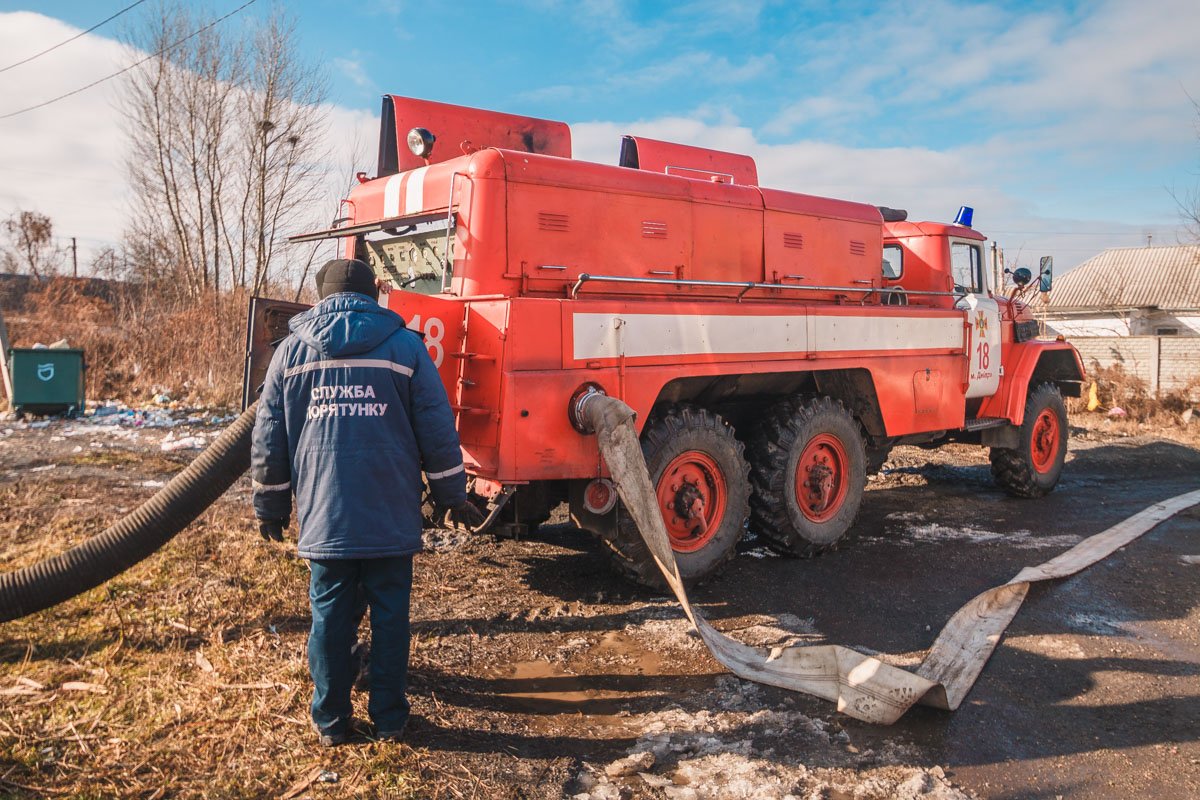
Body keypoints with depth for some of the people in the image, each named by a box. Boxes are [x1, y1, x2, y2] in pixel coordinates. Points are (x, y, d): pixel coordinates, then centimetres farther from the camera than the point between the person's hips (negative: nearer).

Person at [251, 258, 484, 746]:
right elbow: (437, 431, 0)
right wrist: (454, 498, 10)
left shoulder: (291, 350, 6)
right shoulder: (404, 344, 2)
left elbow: (269, 438, 9)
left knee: (330, 615, 11)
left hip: (323, 517, 2)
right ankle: (389, 718, 18)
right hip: (391, 517, -1)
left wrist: (270, 505, 20)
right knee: (390, 615, 9)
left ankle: (331, 721, 20)